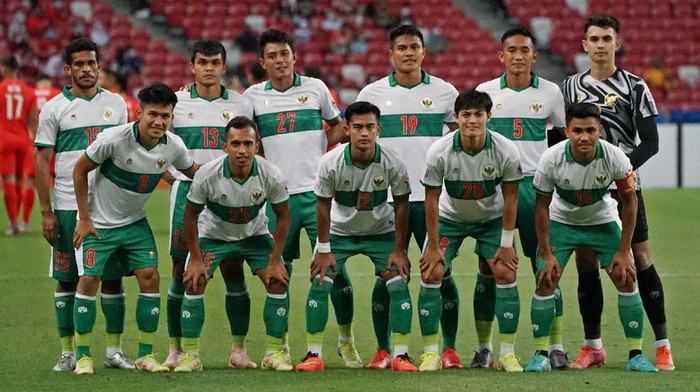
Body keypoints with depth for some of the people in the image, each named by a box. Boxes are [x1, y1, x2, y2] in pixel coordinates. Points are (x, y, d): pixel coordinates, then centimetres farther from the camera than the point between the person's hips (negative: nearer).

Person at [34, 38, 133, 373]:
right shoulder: (55, 108, 1)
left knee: (113, 278, 2)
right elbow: (42, 160, 0)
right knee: (67, 280, 1)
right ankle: (67, 352, 7)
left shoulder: (116, 104, 10)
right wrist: (46, 212, -6)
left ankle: (114, 350, 9)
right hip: (68, 207, -2)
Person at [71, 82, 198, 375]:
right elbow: (80, 170, -12)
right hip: (98, 223, -4)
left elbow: (193, 171, 10)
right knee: (88, 280, -12)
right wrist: (84, 219, -11)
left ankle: (145, 355, 4)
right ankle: (82, 357, -1)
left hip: (135, 222, 4)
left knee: (150, 278, -7)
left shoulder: (173, 146, -12)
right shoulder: (114, 139, -25)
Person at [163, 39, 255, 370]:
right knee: (182, 273, -1)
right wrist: (175, 177, -4)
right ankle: (176, 350, 6)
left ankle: (238, 350, 5)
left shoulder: (240, 105, 9)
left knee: (234, 271, -2)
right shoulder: (176, 103, 4)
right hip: (187, 194, -1)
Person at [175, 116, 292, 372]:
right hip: (213, 234, -1)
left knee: (278, 282, -13)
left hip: (255, 234, 1)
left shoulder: (271, 176, -27)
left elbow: (283, 217, -11)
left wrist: (275, 261, -12)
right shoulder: (207, 175, -30)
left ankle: (274, 353, 1)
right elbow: (190, 215, -14)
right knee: (194, 282, -17)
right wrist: (196, 259, -14)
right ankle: (190, 355, -6)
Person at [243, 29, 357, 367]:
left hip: (317, 190, -1)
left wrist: (320, 147, 0)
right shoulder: (254, 96, 4)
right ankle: (280, 343, 13)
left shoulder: (315, 88, 4)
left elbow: (338, 124, 16)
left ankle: (346, 339, 6)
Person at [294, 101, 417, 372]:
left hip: (381, 231, 0)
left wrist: (399, 249, -10)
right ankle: (314, 355, -3)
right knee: (319, 283, -12)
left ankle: (401, 355, -4)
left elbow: (401, 204, -11)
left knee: (399, 284, -12)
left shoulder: (392, 163, -23)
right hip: (339, 230, 0)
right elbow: (323, 204, -12)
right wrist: (324, 250, -12)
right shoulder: (330, 162, -24)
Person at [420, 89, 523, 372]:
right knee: (431, 274, -14)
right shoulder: (439, 152, -26)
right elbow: (431, 199, -15)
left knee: (506, 274, -13)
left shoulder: (506, 151, -24)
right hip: (450, 218, 0)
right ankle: (431, 353, -3)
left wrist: (506, 244, -9)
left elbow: (510, 197, -11)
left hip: (492, 219, 0)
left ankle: (508, 353, -1)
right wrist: (433, 246, -13)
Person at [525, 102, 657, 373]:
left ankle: (636, 355, 0)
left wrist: (624, 250, -12)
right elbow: (542, 206, -14)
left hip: (603, 222, 1)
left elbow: (629, 201, -12)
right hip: (561, 221, -1)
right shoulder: (551, 159, -27)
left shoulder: (615, 158, -26)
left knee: (626, 278, -10)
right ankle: (540, 355, -3)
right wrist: (546, 254, -15)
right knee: (545, 280, -14)